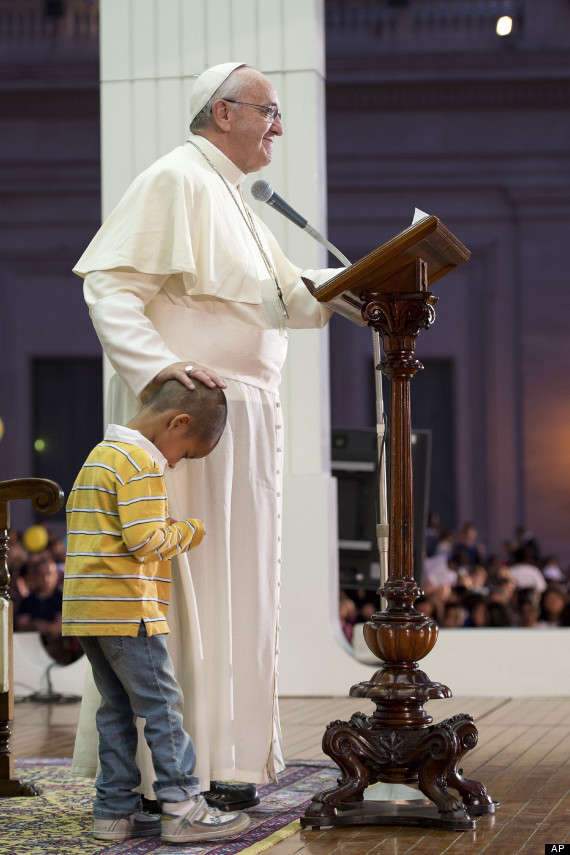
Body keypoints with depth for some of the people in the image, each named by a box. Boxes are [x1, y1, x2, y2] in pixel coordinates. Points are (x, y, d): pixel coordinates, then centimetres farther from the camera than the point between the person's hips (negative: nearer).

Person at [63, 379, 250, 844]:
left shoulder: (100, 455, 19)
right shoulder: (141, 463, -13)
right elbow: (144, 541, -20)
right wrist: (187, 533, -2)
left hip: (87, 610, 10)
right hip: (126, 609, -10)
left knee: (117, 709, 12)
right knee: (162, 704, -5)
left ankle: (115, 810, 13)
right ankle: (182, 809, -5)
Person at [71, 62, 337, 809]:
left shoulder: (232, 201, 24)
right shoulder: (175, 181, -6)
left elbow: (290, 298, 17)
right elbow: (110, 285, -15)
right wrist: (158, 364, -29)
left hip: (244, 419, 10)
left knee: (232, 588, 9)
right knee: (186, 584, -9)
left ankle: (222, 755, 14)